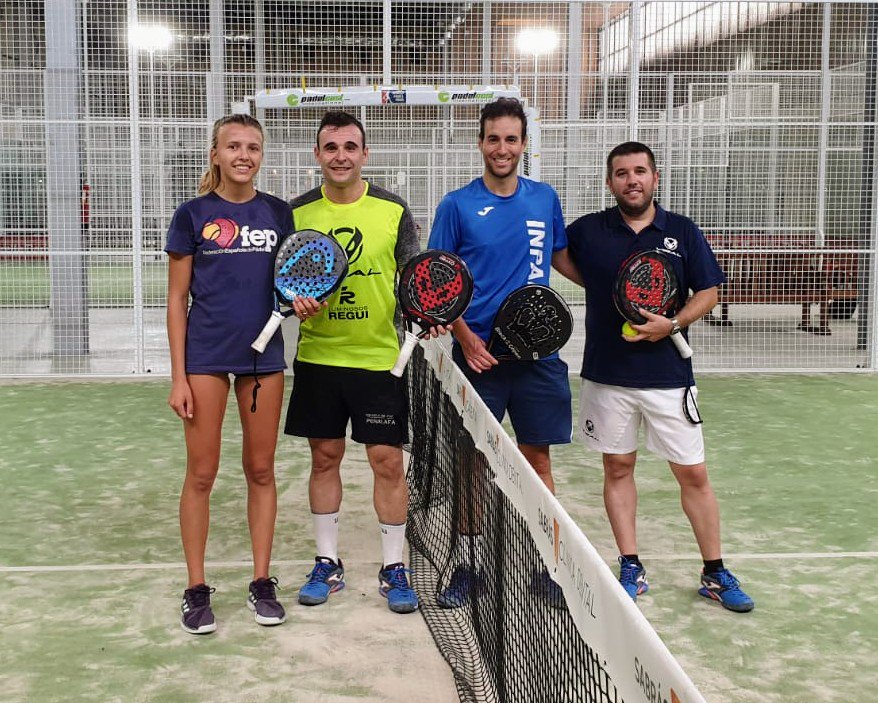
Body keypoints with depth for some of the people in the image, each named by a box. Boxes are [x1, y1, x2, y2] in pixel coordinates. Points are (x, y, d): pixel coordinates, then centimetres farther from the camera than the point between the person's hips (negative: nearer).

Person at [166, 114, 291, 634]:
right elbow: (177, 299, -1)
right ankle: (197, 589, 13)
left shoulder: (278, 212, 5)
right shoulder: (193, 216, -3)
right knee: (201, 474, 2)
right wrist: (178, 376, -6)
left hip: (264, 355, 3)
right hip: (206, 357, -2)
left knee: (261, 470, 9)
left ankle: (262, 582, 19)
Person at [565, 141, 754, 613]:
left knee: (693, 474, 2)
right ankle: (631, 569, 19)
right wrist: (602, 287, 5)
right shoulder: (587, 231, 1)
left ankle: (715, 574, 14)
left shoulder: (682, 232, 2)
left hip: (669, 377, 0)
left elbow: (708, 292, 4)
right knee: (617, 469, 8)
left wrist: (673, 324, -14)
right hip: (607, 377, 1)